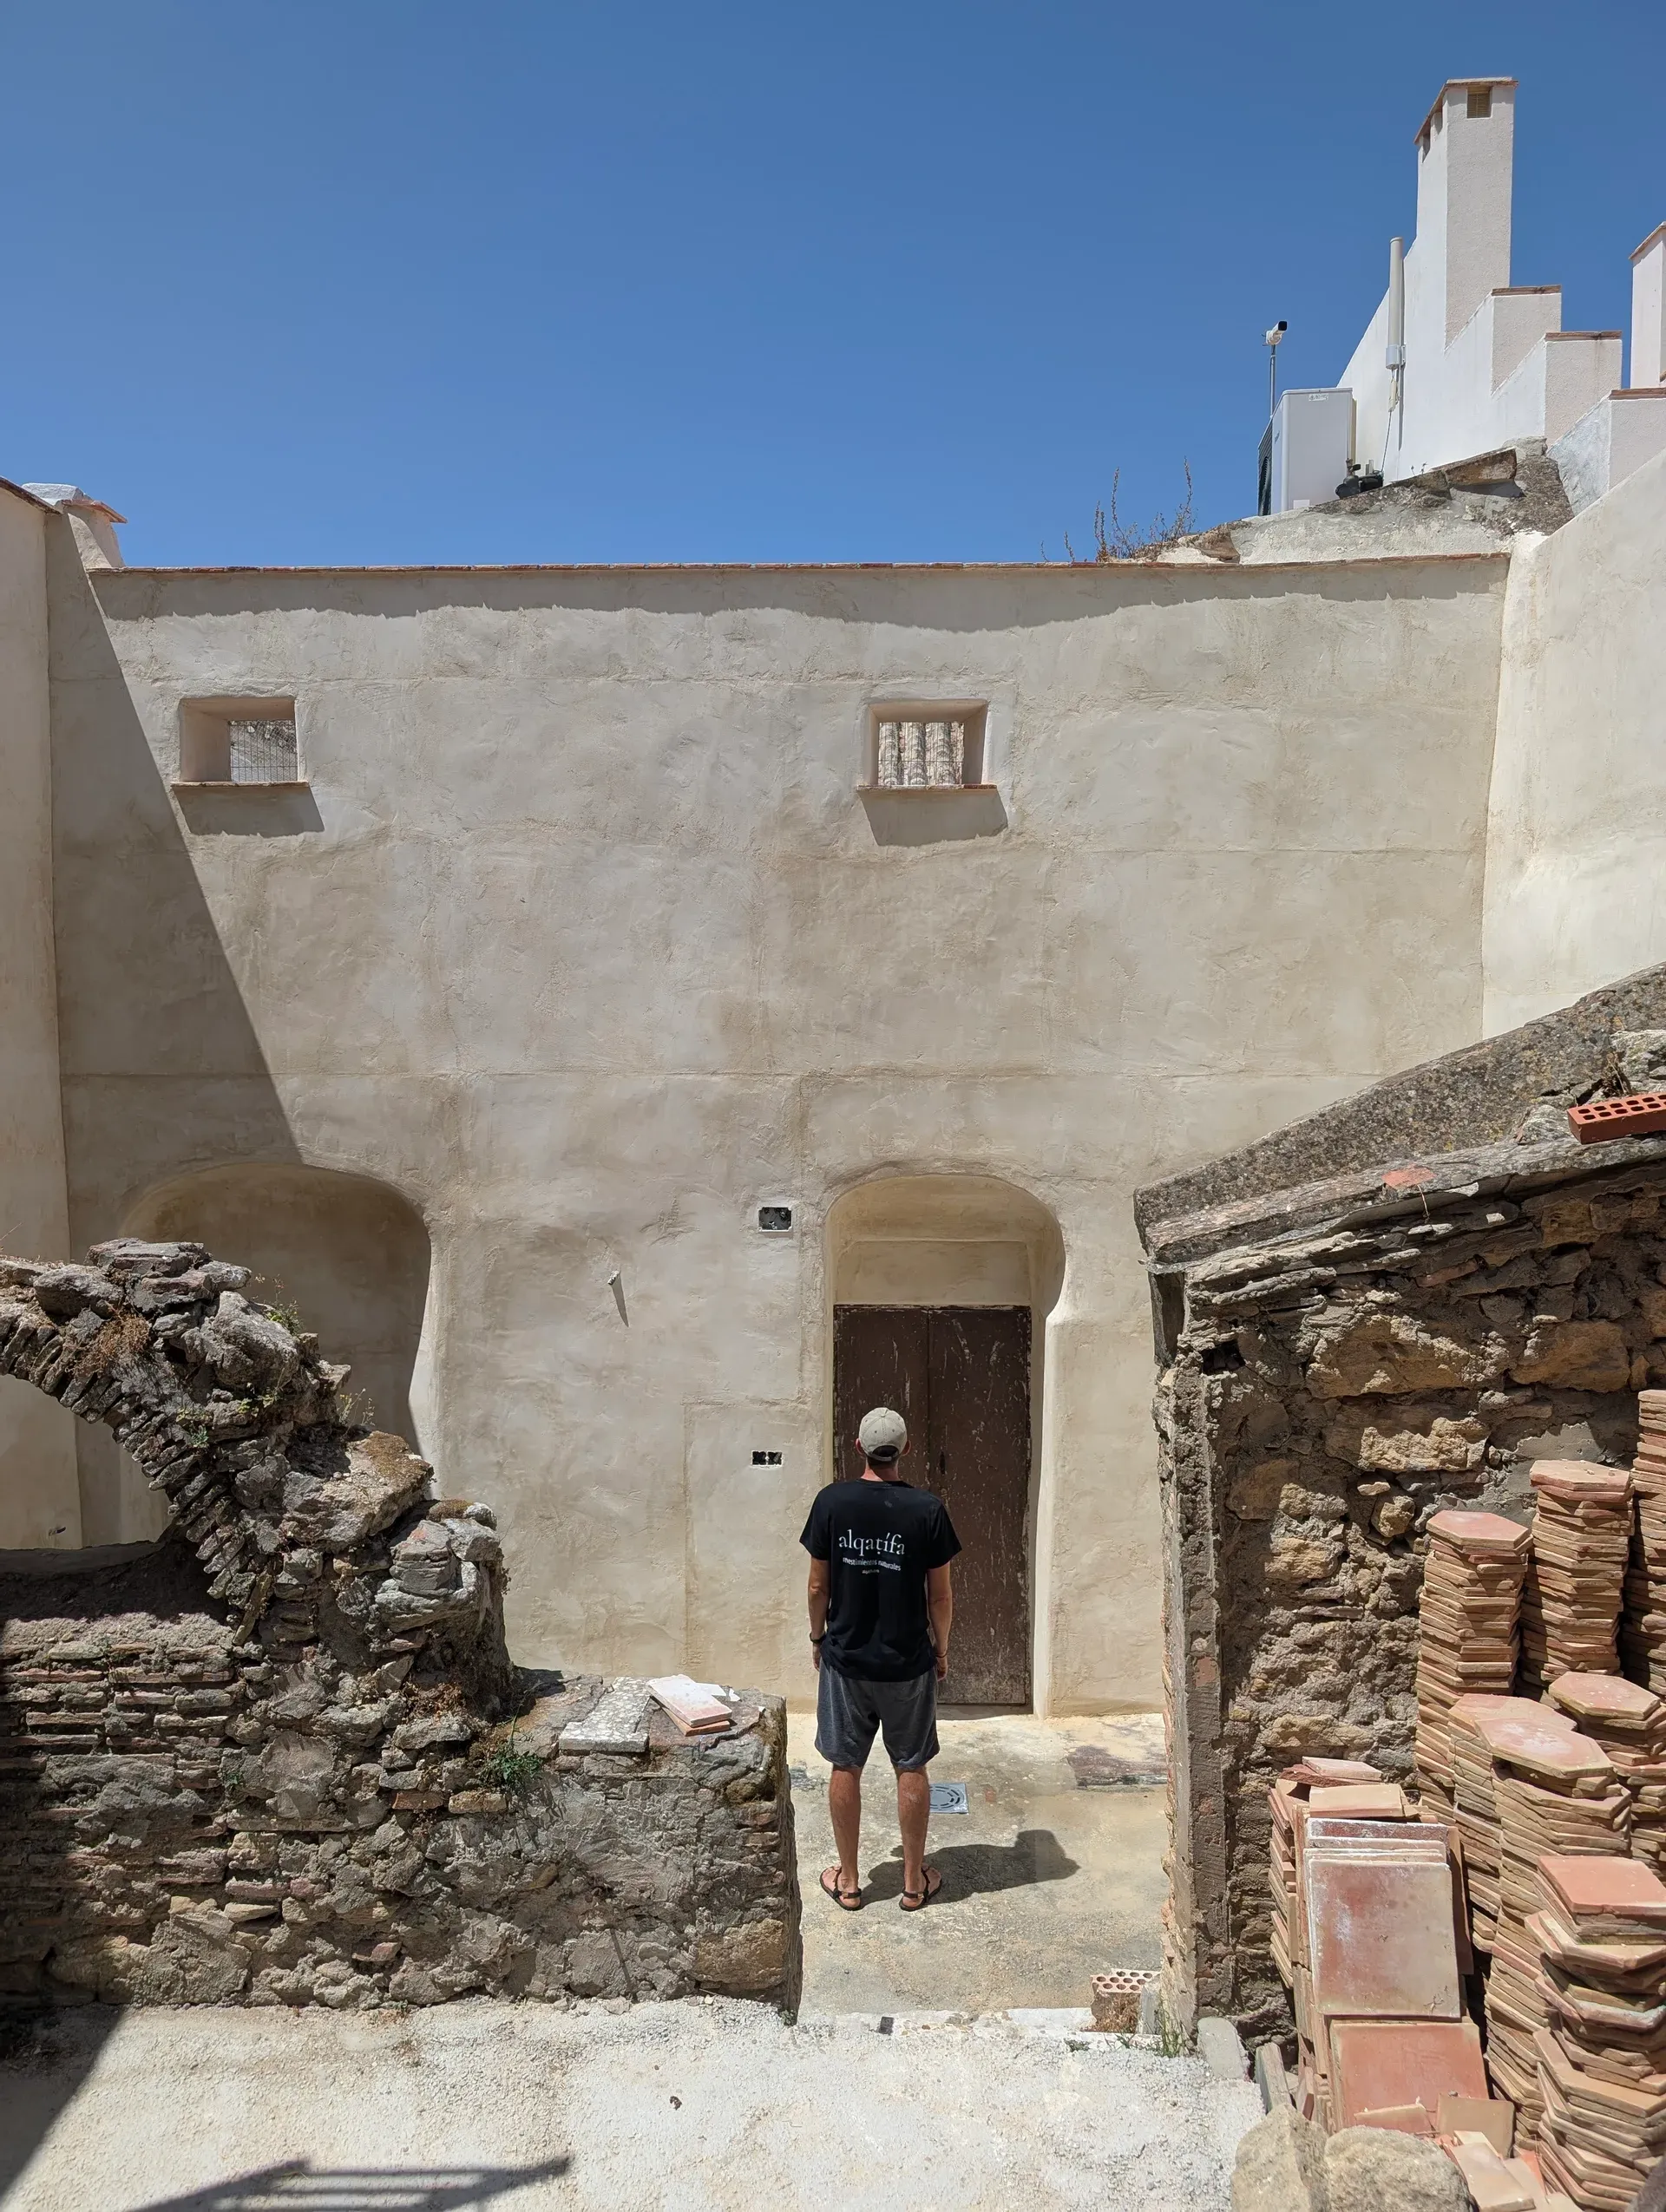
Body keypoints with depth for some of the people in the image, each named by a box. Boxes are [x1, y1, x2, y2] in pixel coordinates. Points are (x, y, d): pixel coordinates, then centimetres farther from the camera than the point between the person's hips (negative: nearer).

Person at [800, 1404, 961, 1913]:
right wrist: (941, 1649, 10)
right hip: (908, 1662, 0)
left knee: (845, 1768, 13)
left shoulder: (831, 1502, -11)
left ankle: (847, 1881, 24)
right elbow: (940, 1594, -6)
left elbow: (818, 1586, -4)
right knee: (911, 1769, 13)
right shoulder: (928, 1509, -13)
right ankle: (914, 1881, 25)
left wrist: (818, 1638, 12)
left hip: (845, 1659, 1)